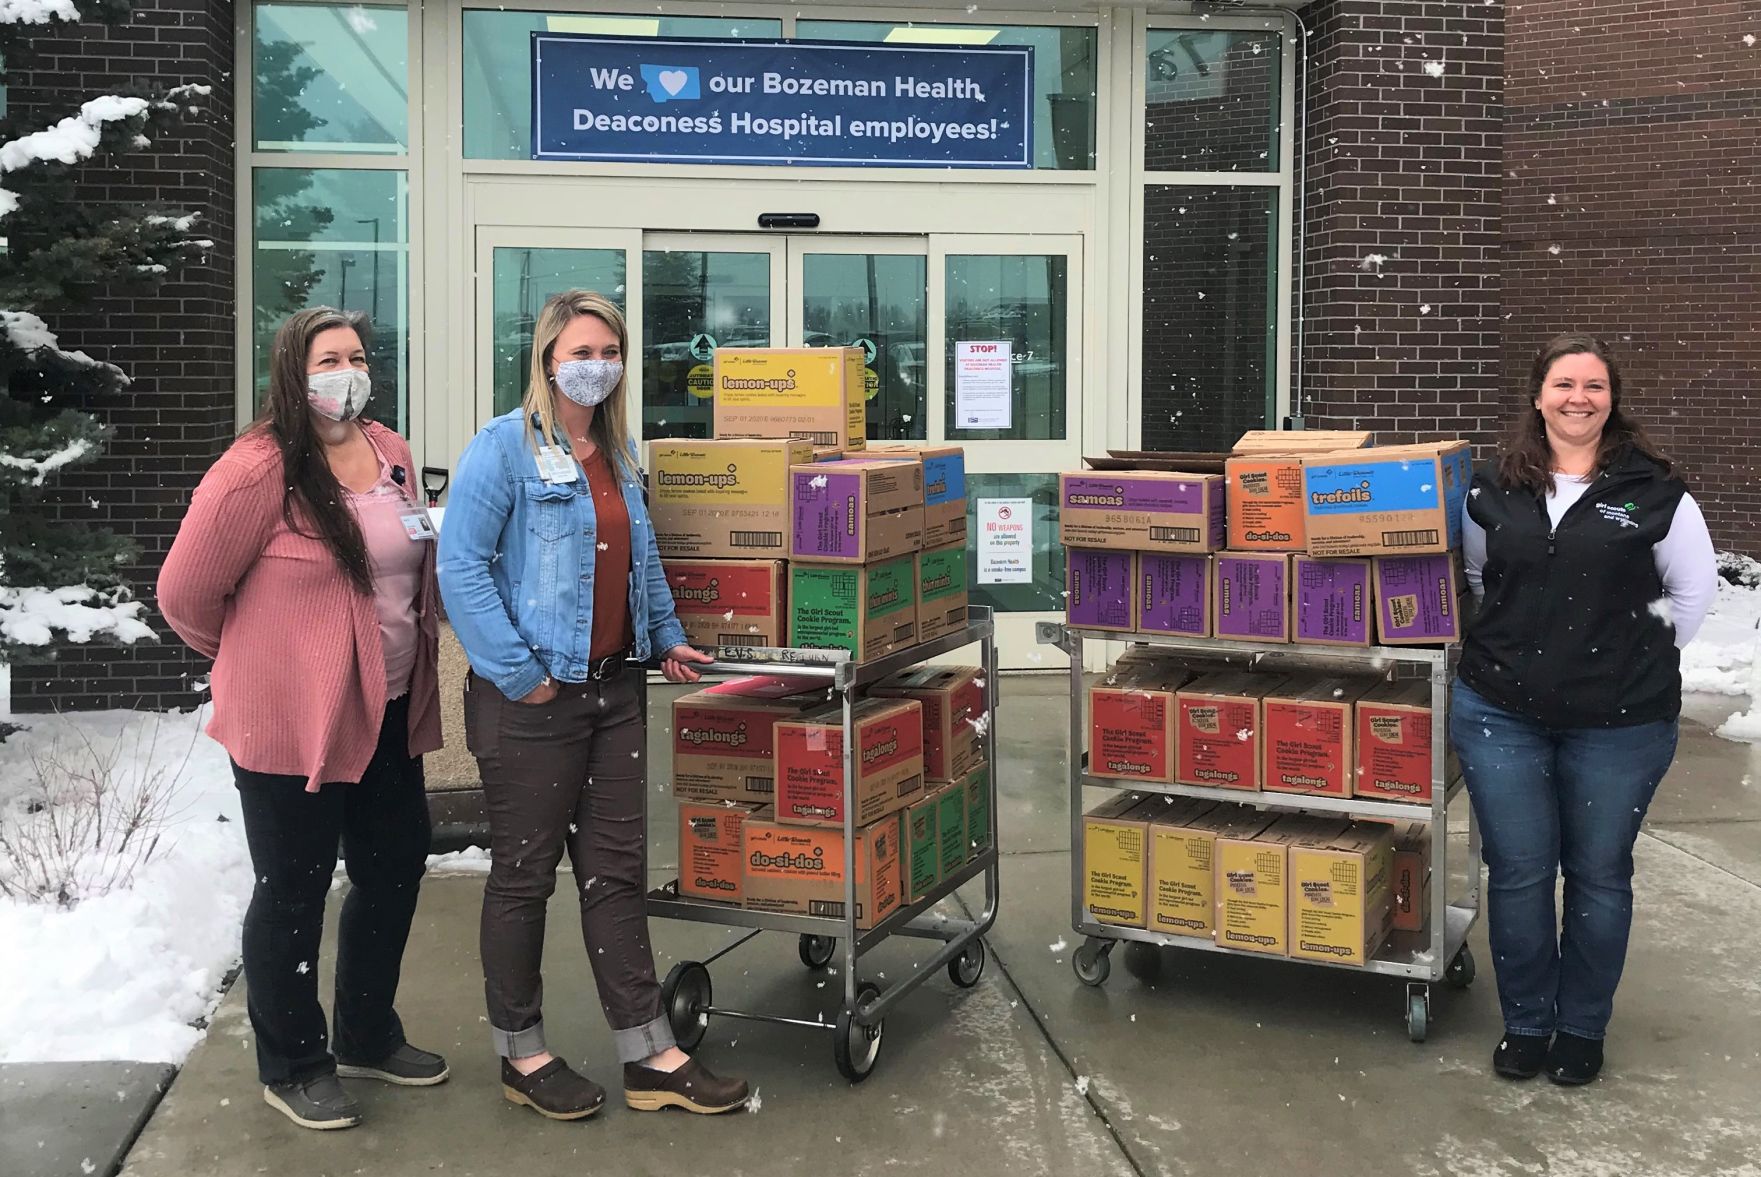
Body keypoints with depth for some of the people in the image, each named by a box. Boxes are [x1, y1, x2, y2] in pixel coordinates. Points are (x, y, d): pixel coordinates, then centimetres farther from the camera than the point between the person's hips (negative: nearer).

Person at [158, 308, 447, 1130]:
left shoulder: (389, 453, 6)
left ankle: (367, 1037, 37)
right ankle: (291, 1066, 26)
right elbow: (187, 593, -12)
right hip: (292, 722, -7)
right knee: (293, 893, 7)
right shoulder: (259, 470, -18)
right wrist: (255, 657, 2)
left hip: (387, 714, 8)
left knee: (394, 872, 17)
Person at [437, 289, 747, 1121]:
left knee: (616, 869, 10)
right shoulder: (505, 446, -11)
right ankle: (521, 1054, 22)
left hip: (613, 687, 7)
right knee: (525, 873, 6)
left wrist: (667, 638, 15)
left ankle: (648, 1055, 17)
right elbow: (460, 565, -16)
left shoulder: (618, 452, 12)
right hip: (531, 698, -7)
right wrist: (518, 672, -19)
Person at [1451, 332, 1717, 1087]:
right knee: (1518, 874, 8)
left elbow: (1693, 591, 5)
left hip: (1618, 724, -2)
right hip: (1502, 715, 2)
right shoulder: (1493, 490, 3)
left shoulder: (1651, 492, -4)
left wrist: (1642, 657, 2)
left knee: (1598, 875, 11)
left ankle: (1582, 1029, 27)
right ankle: (1525, 1023, 24)